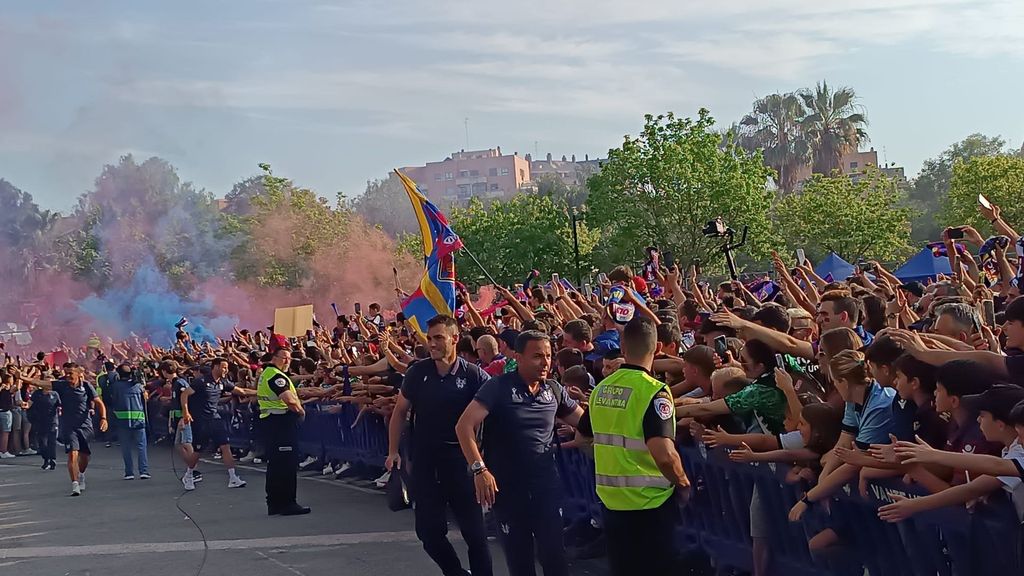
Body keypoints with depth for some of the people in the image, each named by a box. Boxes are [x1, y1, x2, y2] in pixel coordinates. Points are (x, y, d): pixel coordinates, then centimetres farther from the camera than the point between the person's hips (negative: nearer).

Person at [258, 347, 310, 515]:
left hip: (270, 420, 11)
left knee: (274, 464, 14)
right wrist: (301, 411, -9)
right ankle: (287, 503, -5)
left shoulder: (266, 373, 18)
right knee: (287, 464, -7)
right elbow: (290, 400, -27)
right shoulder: (276, 375, -16)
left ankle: (274, 504, 19)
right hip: (282, 421, -11)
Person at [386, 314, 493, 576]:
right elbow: (400, 411, 10)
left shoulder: (473, 375, -9)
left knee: (473, 527, 1)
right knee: (428, 529, 7)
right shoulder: (418, 372, 0)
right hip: (425, 458, 3)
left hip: (461, 458, -3)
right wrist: (393, 451, 6)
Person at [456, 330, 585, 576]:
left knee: (555, 554, 1)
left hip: (547, 486, 2)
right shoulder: (498, 387, -11)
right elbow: (464, 426, -19)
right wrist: (479, 469, -27)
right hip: (507, 487, -2)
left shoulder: (554, 390, 3)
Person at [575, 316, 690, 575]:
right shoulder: (653, 391, -17)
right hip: (649, 502, -6)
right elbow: (664, 455, -28)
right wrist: (683, 483, -11)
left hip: (611, 500, 6)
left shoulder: (601, 389, 3)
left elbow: (583, 438, 17)